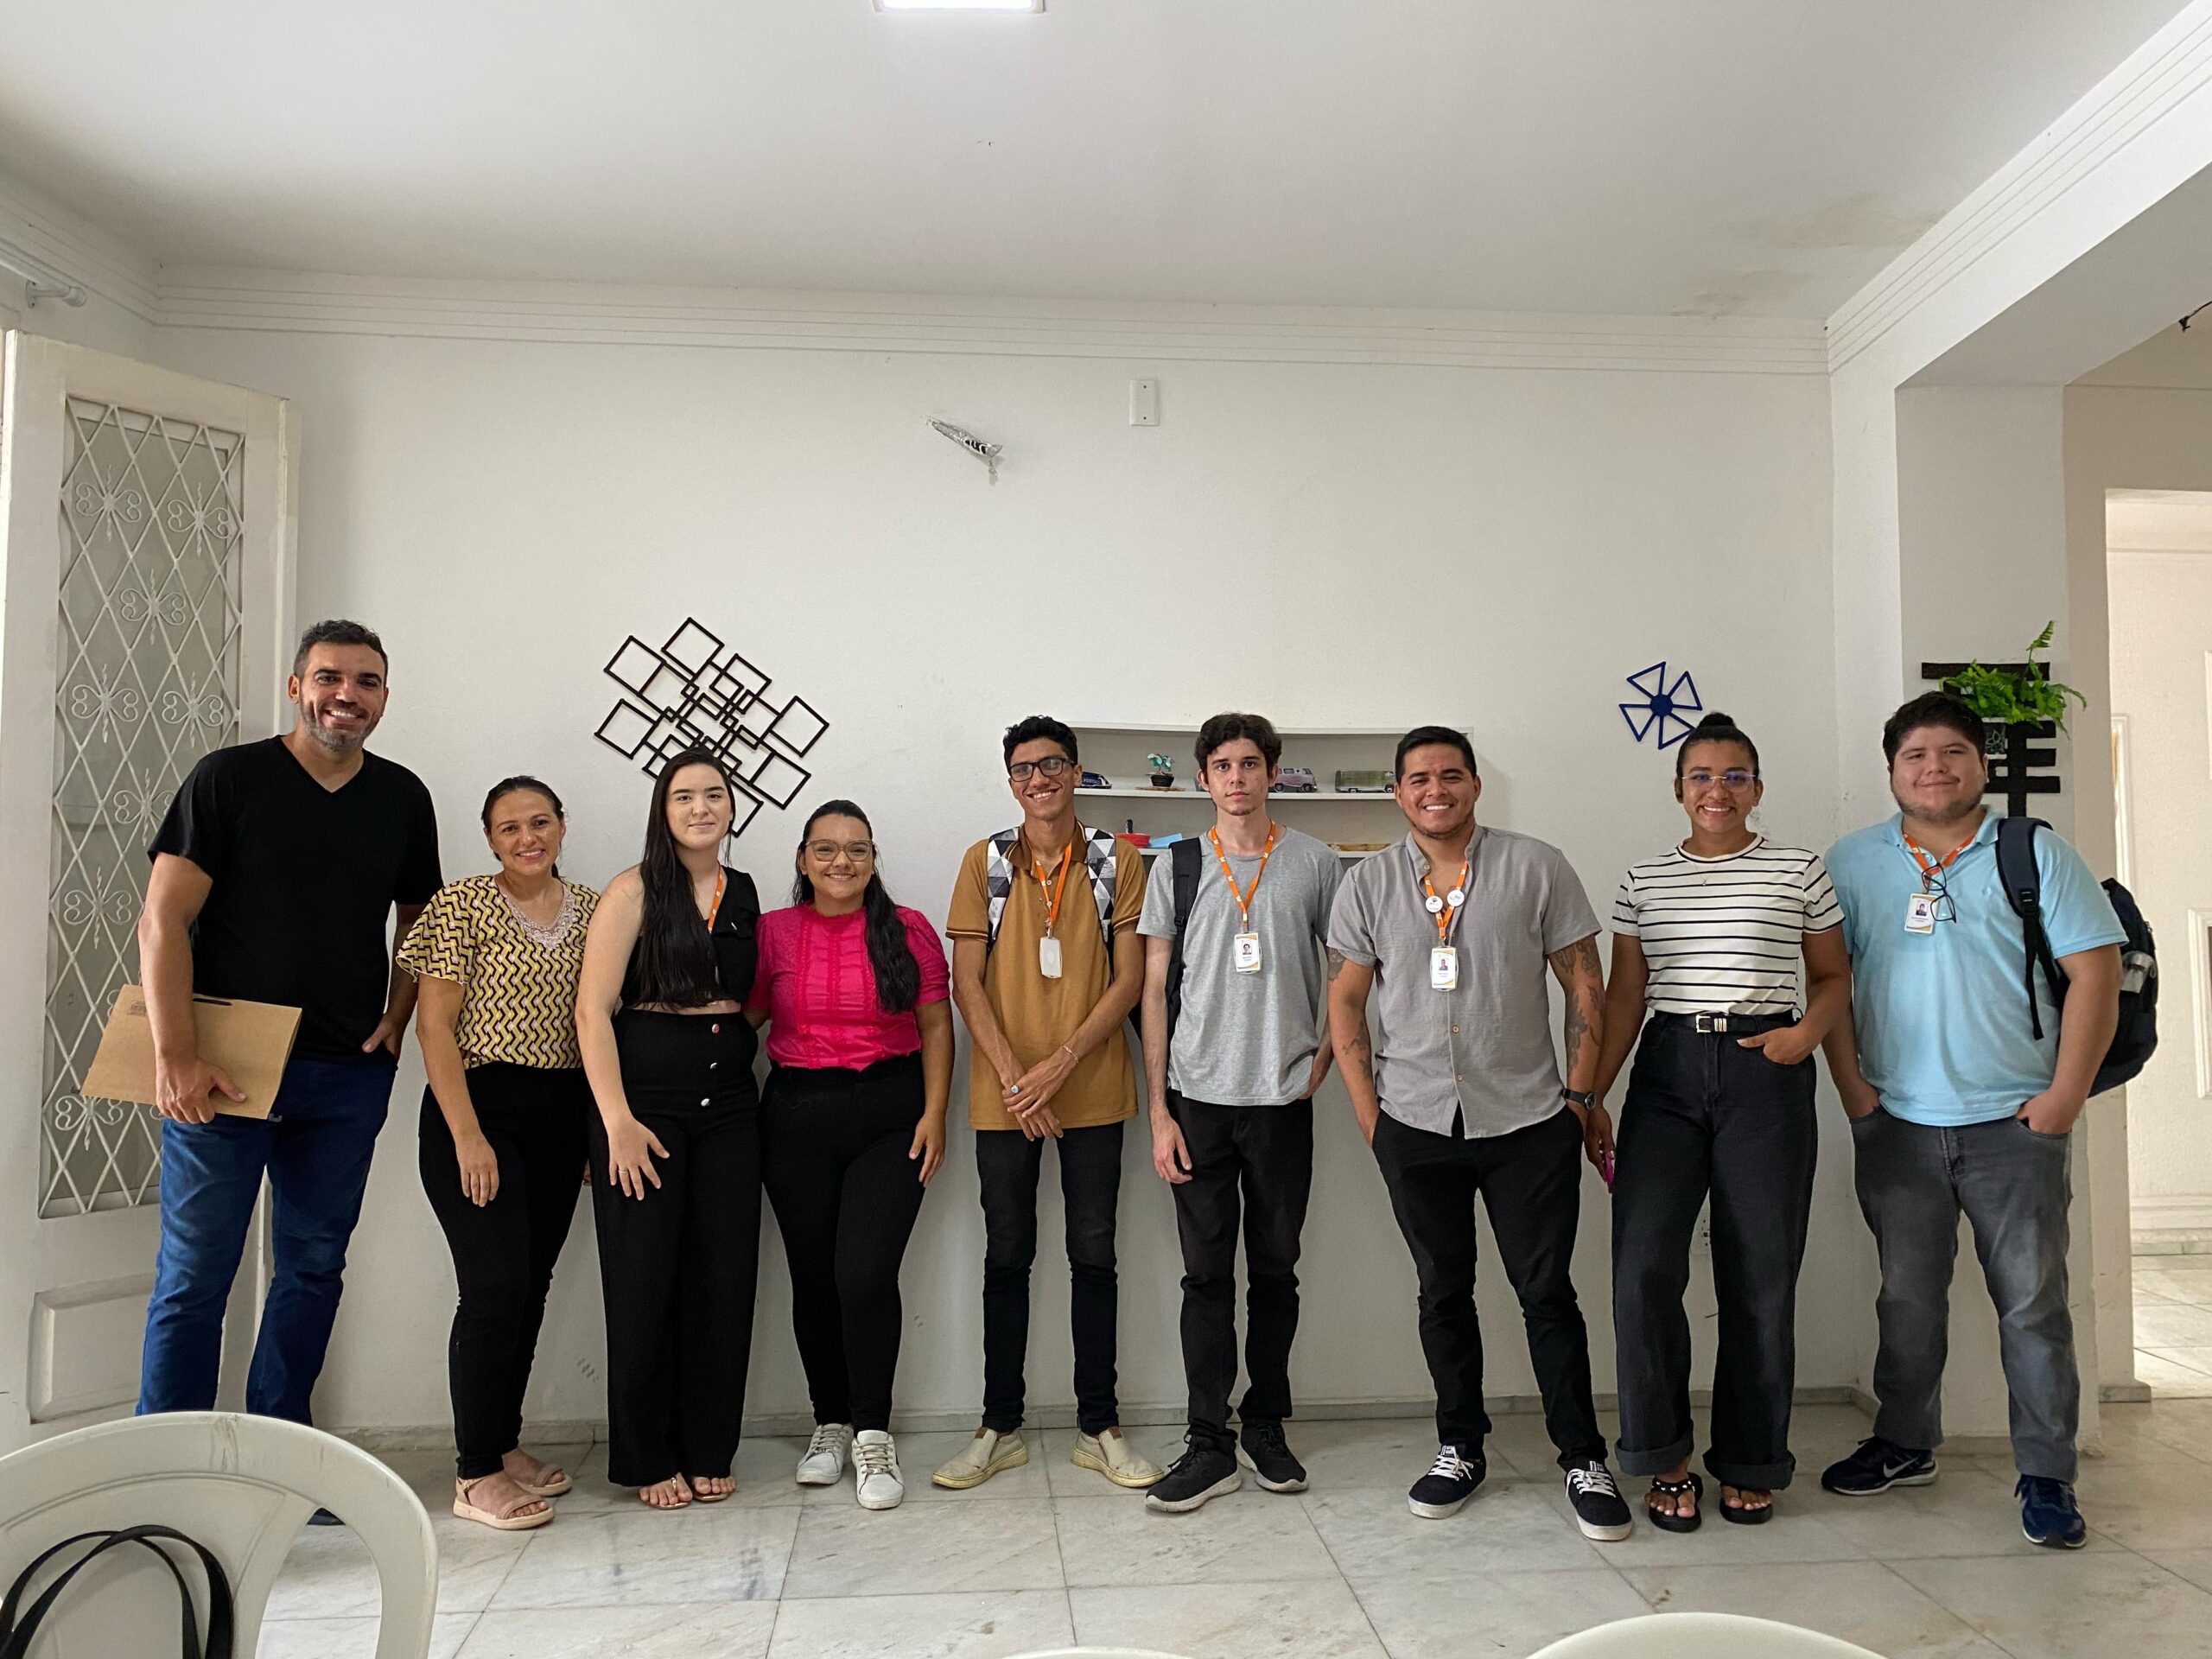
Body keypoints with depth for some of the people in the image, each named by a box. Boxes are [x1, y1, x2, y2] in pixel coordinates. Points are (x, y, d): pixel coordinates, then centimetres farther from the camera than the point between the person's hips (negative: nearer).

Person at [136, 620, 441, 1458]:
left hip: (348, 1076, 4)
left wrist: (396, 1021, 3)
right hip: (224, 1070, -4)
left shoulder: (403, 797, 8)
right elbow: (162, 920, -8)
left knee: (313, 1268, 11)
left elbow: (419, 921, 18)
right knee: (194, 1273, 2)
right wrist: (175, 1055, -16)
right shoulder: (230, 776, -3)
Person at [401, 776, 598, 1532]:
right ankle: (475, 1475, 1)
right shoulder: (463, 904, -5)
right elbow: (434, 1028, -8)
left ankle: (503, 1443, 25)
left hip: (561, 1117, 5)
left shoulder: (591, 909, 9)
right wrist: (467, 1135, -14)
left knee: (531, 1285, 10)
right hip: (479, 1107, -5)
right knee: (497, 1283, -10)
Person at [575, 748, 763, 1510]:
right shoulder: (635, 890, -5)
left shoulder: (744, 894, 9)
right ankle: (648, 1460, 17)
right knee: (643, 1282, 2)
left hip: (729, 1104, 5)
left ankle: (707, 1451, 20)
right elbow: (592, 1009, -10)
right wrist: (617, 1119, -16)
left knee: (724, 1279, 6)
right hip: (646, 1099, -4)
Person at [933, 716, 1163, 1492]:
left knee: (1093, 1254, 7)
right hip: (1003, 1096, 1)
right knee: (1007, 1256, 8)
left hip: (1093, 1092, 0)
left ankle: (1099, 1426, 18)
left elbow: (1129, 978, -3)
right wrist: (1013, 1077, -11)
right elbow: (966, 981, 0)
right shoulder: (985, 861, 4)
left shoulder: (1118, 860, 2)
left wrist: (1059, 1065, -12)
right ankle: (1000, 1427, 19)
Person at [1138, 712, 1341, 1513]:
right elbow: (1155, 992, 4)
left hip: (1282, 1101, 0)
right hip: (1199, 1099, 0)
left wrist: (1319, 1065, -2)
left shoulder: (1315, 863, 3)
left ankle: (1265, 1426, 24)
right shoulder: (1177, 867, 5)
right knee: (1207, 1274, 3)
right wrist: (1159, 1111, -2)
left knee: (1275, 1269, 10)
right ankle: (1209, 1444, 11)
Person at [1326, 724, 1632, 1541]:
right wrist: (1368, 1111, 1)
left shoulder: (1536, 868, -2)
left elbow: (1585, 985, 2)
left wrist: (1580, 1096, -2)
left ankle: (1584, 1460, 19)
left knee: (1547, 1292, 4)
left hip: (1528, 1122, -2)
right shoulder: (1368, 883, 3)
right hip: (1416, 1127, 2)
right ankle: (1460, 1449, 28)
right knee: (1443, 1291, 13)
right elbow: (1345, 1000, 6)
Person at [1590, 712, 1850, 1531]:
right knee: (1642, 1268, -8)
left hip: (1764, 1073, -1)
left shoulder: (1800, 870, 6)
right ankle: (1666, 1461, 8)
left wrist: (1806, 1032, -8)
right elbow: (1623, 995, 11)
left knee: (1760, 1277, 3)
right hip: (1667, 1071, 1)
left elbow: (1834, 976, 13)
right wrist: (1593, 1095, 5)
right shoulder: (1643, 880, 10)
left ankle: (1750, 1463, 20)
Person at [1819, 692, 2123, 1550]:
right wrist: (1852, 1086, -2)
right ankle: (1904, 1445, 28)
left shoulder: (2037, 855, 0)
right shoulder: (1852, 862, 5)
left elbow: (2095, 973, -3)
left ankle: (2046, 1476, 16)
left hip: (2014, 1122, -2)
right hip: (1896, 1123, 2)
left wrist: (2065, 1096, -10)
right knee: (1908, 1298, 13)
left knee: (2033, 1303, 3)